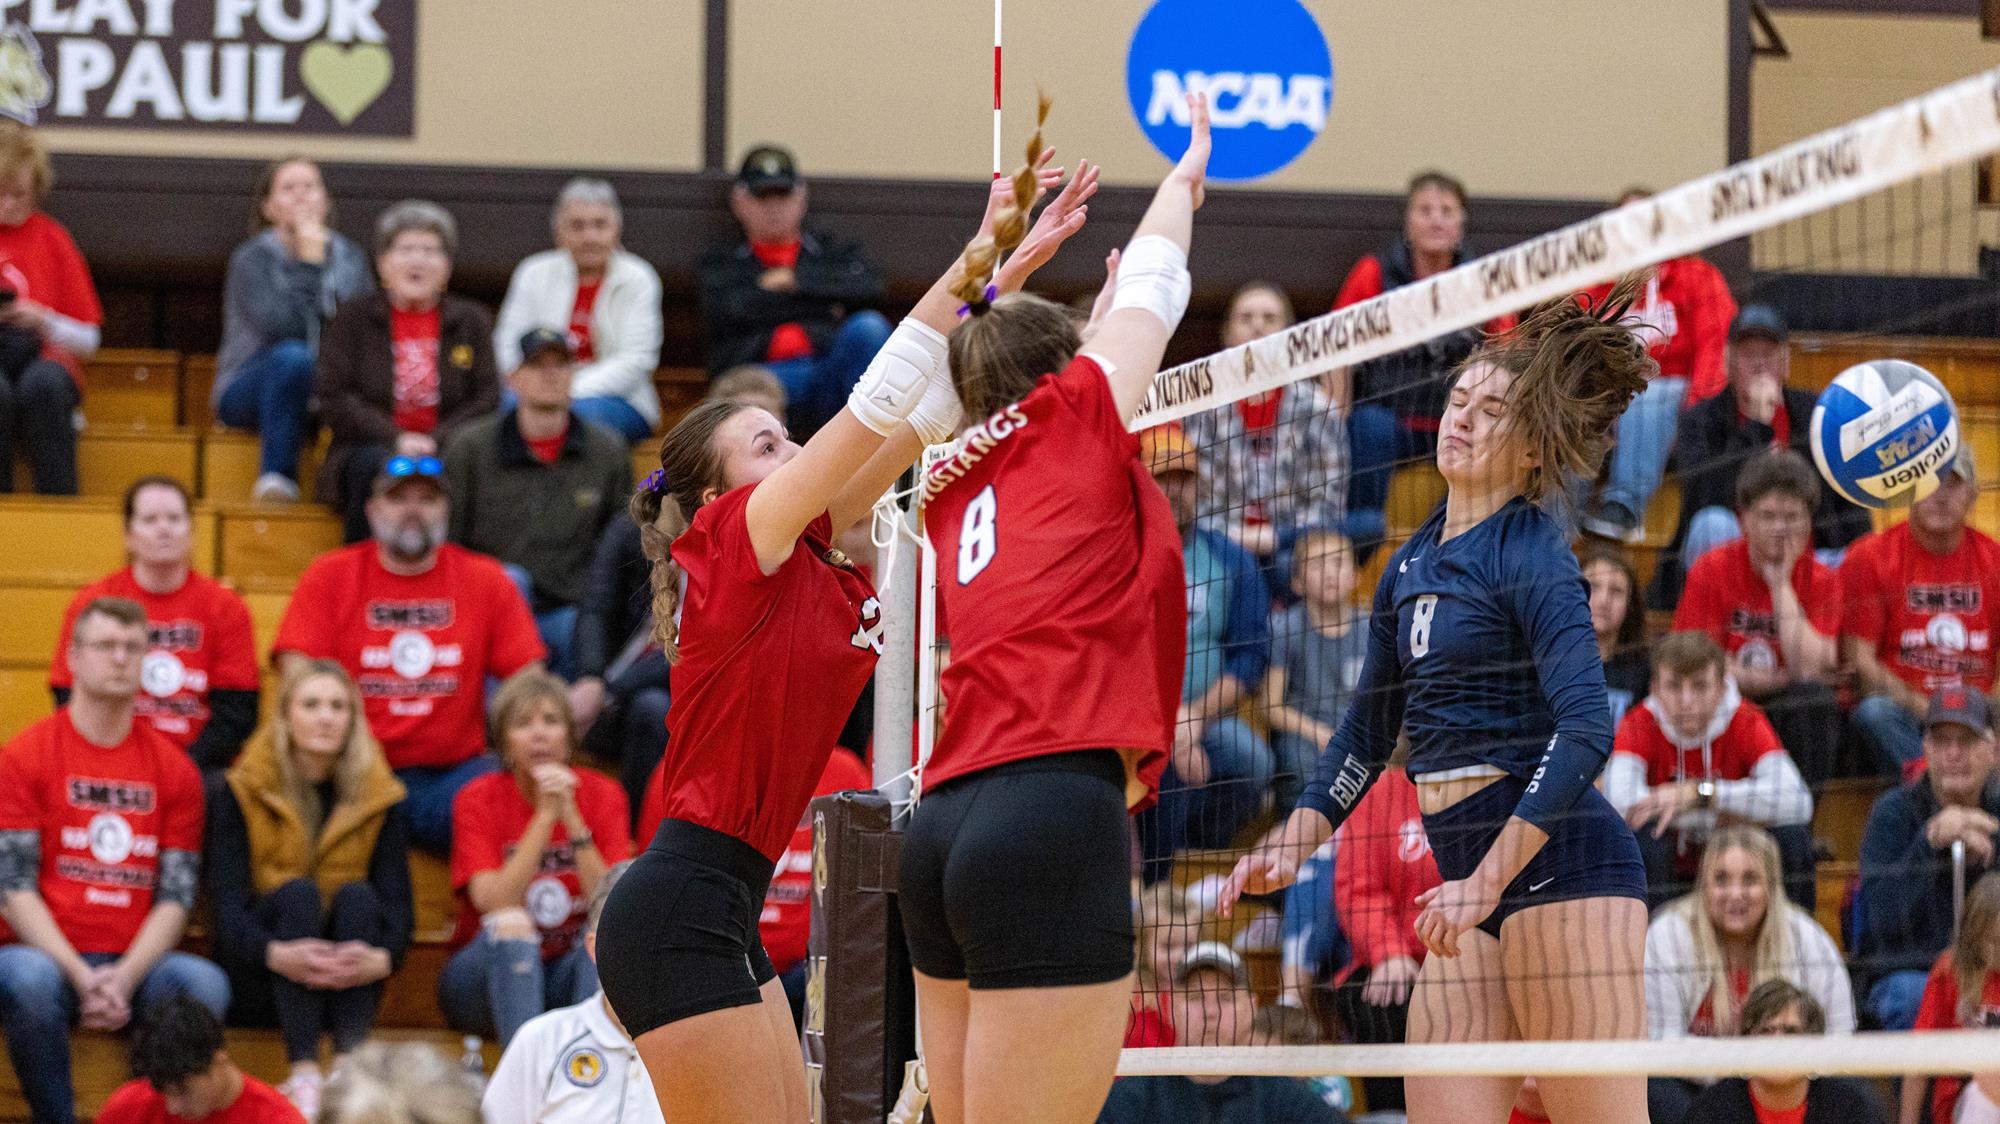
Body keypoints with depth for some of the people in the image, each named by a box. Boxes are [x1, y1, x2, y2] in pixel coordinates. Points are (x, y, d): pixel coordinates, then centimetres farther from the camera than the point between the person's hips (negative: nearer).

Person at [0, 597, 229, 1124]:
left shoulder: (174, 768, 10)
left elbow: (176, 896, 4)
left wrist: (124, 976, -15)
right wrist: (80, 976, -17)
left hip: (135, 962, 2)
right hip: (47, 955, -2)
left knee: (206, 983, -30)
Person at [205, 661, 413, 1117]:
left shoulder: (379, 797, 2)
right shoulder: (242, 793, -3)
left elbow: (398, 904, -9)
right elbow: (228, 906, -14)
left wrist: (381, 958, -33)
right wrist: (277, 954, -37)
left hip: (345, 988, 2)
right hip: (263, 988, -2)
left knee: (357, 896, -24)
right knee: (297, 893, -27)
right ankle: (303, 1075, -44)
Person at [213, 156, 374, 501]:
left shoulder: (350, 258, 8)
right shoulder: (251, 260, -6)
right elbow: (282, 328, -22)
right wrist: (310, 264, -19)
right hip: (247, 391, -3)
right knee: (292, 357, -38)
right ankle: (275, 481, -35)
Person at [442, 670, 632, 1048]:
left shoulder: (602, 795, -2)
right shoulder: (479, 799, -7)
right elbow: (495, 905, -22)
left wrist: (571, 817, -23)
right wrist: (545, 816, -25)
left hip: (568, 977, 2)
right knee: (512, 925, -32)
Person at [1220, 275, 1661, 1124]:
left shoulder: (1531, 557, -9)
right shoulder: (1412, 566, 16)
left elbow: (1585, 727, -21)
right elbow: (1368, 730, 27)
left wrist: (1488, 880, -25)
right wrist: (1294, 842, 17)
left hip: (1559, 864, -8)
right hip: (1471, 883, 8)